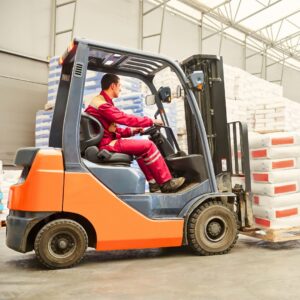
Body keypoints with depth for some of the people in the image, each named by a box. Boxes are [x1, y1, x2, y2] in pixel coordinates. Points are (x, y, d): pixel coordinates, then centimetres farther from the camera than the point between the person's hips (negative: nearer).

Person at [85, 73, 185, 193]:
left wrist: (132, 131, 6)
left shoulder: (102, 102, 18)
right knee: (148, 145, -13)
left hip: (108, 141, 11)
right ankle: (166, 183, -6)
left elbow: (113, 129, 18)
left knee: (142, 148, 16)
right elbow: (126, 119, -17)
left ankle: (153, 182, 11)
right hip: (106, 144, -11)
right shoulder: (101, 104, -16)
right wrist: (151, 121, -6)